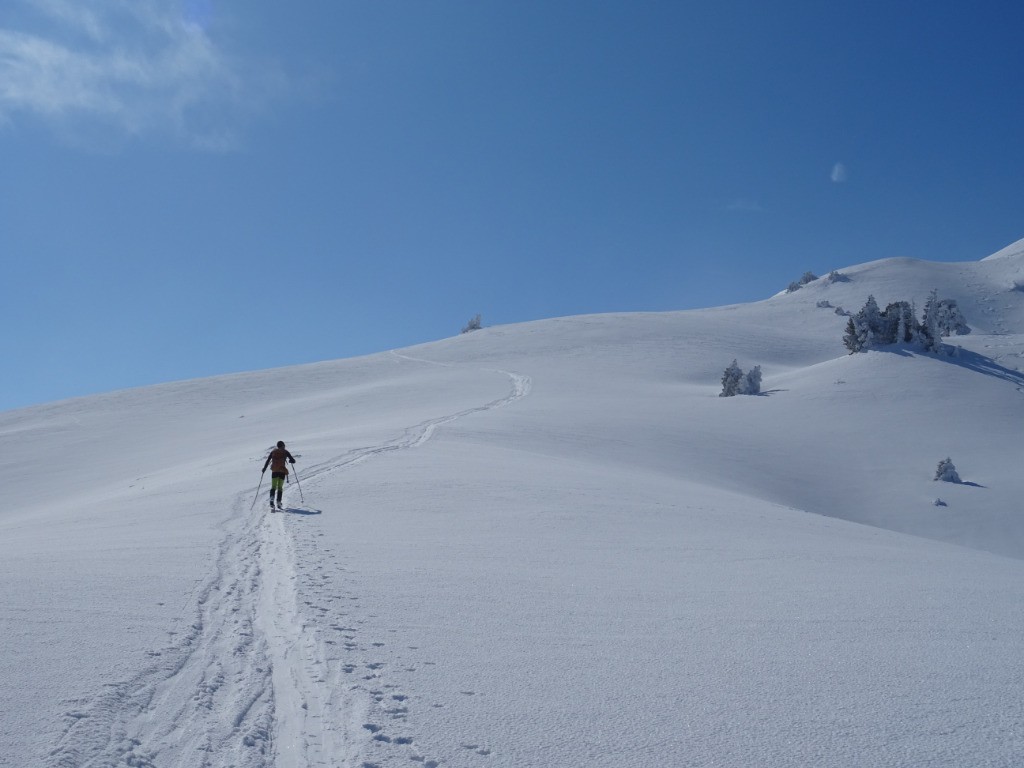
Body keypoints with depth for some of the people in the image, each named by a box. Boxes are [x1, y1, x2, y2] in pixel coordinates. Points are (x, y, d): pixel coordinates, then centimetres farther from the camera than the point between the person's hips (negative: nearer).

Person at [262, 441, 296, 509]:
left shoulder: (273, 452, 12)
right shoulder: (285, 452, 6)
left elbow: (267, 461, 11)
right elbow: (293, 461, 4)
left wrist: (264, 468, 26)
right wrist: (290, 461, 28)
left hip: (274, 471, 1)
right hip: (282, 471, -1)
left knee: (273, 486, 5)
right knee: (280, 487, 6)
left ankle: (272, 498, -22)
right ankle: (279, 502, -6)